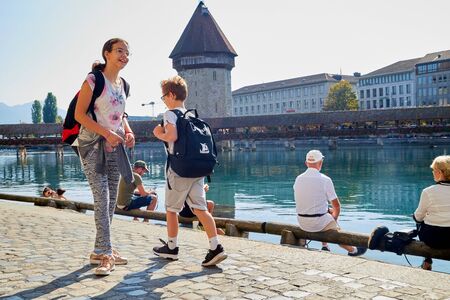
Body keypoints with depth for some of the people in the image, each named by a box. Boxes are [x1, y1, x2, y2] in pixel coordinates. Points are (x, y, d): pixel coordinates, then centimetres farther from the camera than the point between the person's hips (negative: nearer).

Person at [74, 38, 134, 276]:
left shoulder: (123, 85, 12)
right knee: (102, 198, -12)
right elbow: (79, 115, -12)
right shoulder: (93, 80, -8)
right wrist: (107, 133, -20)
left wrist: (128, 131, 1)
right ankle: (106, 253, -7)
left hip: (114, 147, 7)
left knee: (111, 199, 7)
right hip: (93, 145, -7)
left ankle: (99, 251, 17)